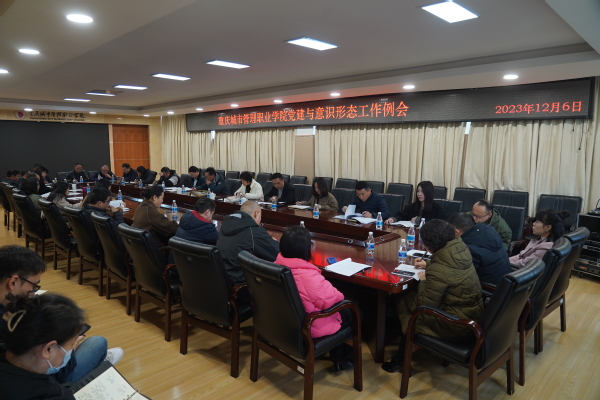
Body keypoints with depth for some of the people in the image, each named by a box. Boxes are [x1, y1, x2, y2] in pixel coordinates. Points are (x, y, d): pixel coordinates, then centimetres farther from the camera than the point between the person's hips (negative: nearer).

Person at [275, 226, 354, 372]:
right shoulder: (309, 276, -34)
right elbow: (330, 300, -26)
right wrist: (339, 295, -4)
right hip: (308, 327, -8)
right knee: (351, 313, 17)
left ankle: (338, 353, 38)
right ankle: (339, 358, 35)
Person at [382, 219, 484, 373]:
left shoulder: (438, 271, -26)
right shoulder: (461, 249, -3)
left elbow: (425, 306, -15)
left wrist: (423, 281, -2)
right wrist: (428, 265, 21)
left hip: (458, 327, -8)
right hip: (474, 317, 8)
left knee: (403, 302, 7)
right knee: (410, 297, 18)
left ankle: (401, 359, 27)